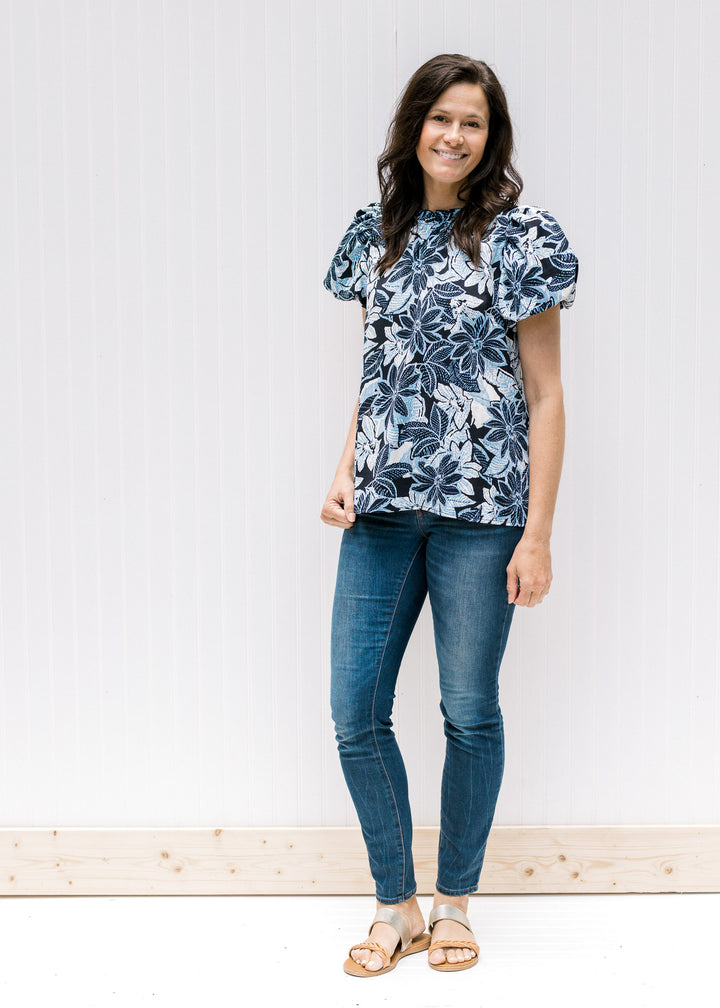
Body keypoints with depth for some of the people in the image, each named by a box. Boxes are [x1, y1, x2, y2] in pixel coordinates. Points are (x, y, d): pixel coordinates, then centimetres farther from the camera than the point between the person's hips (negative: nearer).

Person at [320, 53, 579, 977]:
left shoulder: (517, 237, -3)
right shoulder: (375, 231, 12)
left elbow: (544, 394, -3)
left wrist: (538, 533, -8)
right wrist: (345, 472, 3)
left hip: (480, 505, -4)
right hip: (382, 506, 5)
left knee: (469, 712, 6)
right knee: (354, 713, 2)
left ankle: (454, 901, 26)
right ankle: (395, 906, 21)